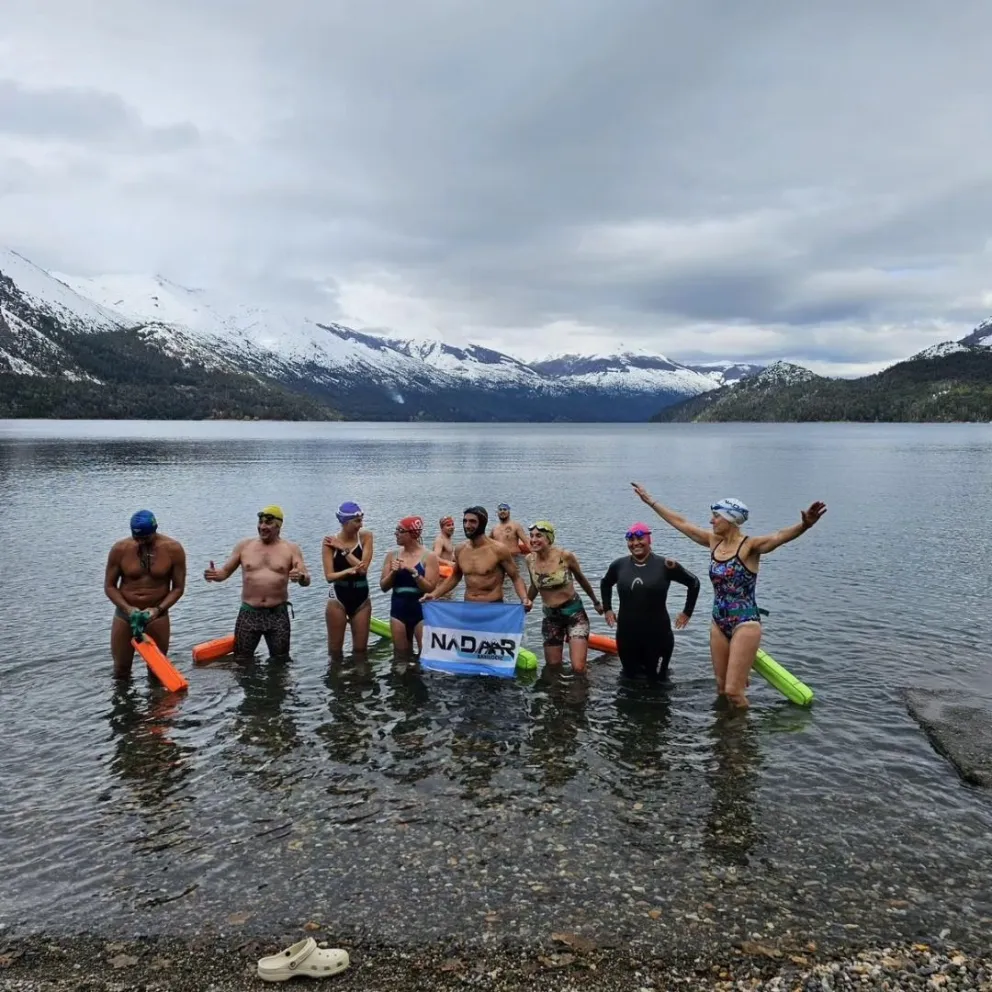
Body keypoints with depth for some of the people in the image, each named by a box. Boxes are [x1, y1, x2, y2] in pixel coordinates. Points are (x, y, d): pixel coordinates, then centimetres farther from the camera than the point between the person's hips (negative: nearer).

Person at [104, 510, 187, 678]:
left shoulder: (173, 549, -10)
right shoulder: (120, 549, -9)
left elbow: (178, 587, -5)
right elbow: (109, 585, -2)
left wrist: (158, 609, -20)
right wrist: (127, 608, -17)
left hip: (157, 616, -1)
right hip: (124, 613, 1)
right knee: (120, 670, 12)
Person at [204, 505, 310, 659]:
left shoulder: (291, 549, 0)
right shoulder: (244, 546, 4)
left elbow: (307, 580, -6)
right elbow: (225, 571, 9)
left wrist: (301, 577, -30)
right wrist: (214, 575, -15)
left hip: (278, 614, -1)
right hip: (248, 613, 1)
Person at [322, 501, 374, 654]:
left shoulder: (365, 536, -4)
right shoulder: (330, 541, -9)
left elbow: (363, 568, -14)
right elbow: (329, 576, -13)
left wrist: (343, 549, -14)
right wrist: (348, 571, -31)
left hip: (361, 598, 2)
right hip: (338, 598, -2)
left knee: (360, 649, 10)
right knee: (334, 649, 7)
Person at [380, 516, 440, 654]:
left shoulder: (429, 556, -6)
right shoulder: (392, 555, 5)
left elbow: (430, 588, -12)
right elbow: (383, 587, 6)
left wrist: (413, 571, -22)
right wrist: (393, 572, -11)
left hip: (421, 611, -4)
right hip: (398, 610, 4)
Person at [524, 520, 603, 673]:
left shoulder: (565, 556, -17)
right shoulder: (529, 560, -7)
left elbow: (581, 579, 1)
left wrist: (596, 602, 14)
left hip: (574, 613, -4)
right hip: (550, 617, 4)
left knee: (578, 668, -13)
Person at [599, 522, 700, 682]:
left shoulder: (665, 565, -10)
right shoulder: (619, 565, -1)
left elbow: (694, 583, 3)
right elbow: (605, 583, 21)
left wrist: (687, 612, 2)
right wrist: (608, 609, 14)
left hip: (657, 634, -2)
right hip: (626, 635, 3)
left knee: (656, 679, 11)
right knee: (631, 677, 16)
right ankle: (638, 667, 46)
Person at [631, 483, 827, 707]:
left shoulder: (749, 546, -15)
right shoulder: (714, 541, 4)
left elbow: (779, 536, -35)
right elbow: (680, 522, 13)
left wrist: (804, 526, -55)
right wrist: (651, 501, 19)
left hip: (745, 624, -7)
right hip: (719, 624, 7)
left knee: (733, 691, -6)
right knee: (721, 687, 14)